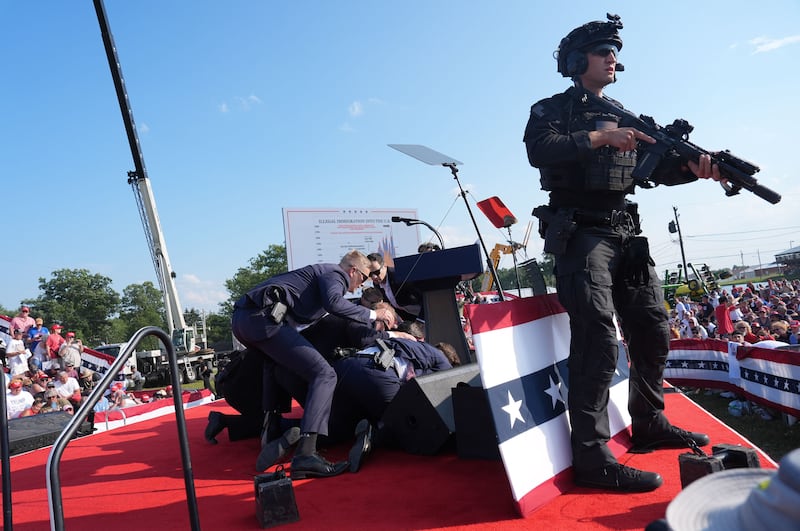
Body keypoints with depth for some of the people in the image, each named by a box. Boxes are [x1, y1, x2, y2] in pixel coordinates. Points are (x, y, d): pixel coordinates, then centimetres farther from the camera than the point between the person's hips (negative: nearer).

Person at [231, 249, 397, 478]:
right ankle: (306, 453, -25)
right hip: (263, 317, -10)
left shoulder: (322, 271, 34)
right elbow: (333, 302, -16)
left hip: (241, 318, 10)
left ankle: (270, 427, 25)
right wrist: (372, 314, -4)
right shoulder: (335, 273, 6)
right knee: (324, 375, -13)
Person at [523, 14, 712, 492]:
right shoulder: (553, 109, 3)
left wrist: (693, 167, -7)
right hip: (581, 234, -7)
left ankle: (650, 425, 29)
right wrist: (600, 137, -21)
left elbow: (656, 167, 13)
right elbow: (539, 151, -18)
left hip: (627, 234, 8)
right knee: (598, 342, -16)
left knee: (654, 332, 11)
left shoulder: (625, 117, 23)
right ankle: (593, 458, -11)